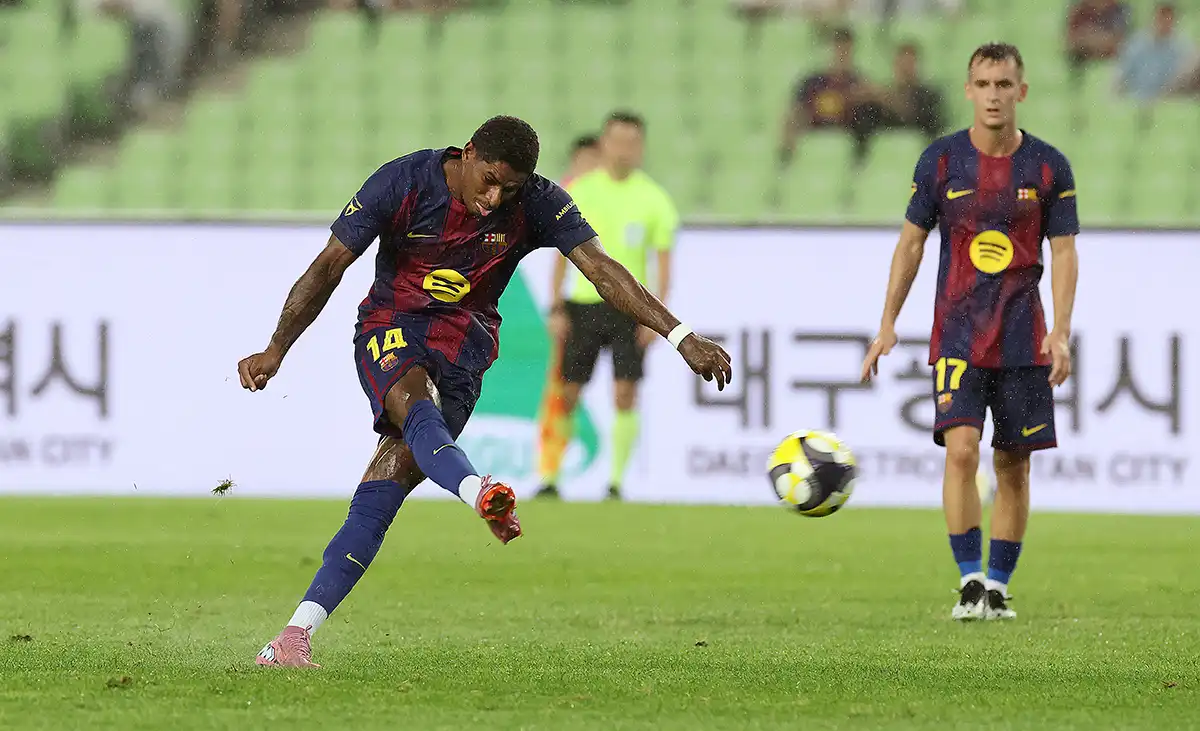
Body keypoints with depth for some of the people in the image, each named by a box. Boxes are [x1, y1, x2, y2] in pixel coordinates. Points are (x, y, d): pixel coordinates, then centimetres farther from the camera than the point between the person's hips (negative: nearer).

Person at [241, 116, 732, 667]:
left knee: (386, 486, -14)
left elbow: (602, 270, -14)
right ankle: (483, 497, -66)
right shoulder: (402, 182, -12)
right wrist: (276, 349, -9)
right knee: (416, 407, -36)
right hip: (390, 329, 0)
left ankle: (297, 632, -17)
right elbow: (329, 266, -6)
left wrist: (681, 337, -23)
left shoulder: (537, 205, -9)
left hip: (464, 344, 0)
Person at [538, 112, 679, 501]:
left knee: (625, 394, -8)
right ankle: (550, 479, 8)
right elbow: (563, 253, 6)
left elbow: (664, 261, 2)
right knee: (567, 393, 0)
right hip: (583, 304, 1)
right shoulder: (580, 191, 3)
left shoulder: (654, 199, 0)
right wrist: (556, 309, -1)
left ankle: (616, 480, -1)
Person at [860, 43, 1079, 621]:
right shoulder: (941, 160, 0)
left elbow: (1064, 253, 2)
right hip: (957, 334, -1)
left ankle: (997, 586, 16)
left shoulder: (1048, 167, 0)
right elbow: (911, 241, 8)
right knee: (961, 450, -17)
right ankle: (969, 582, -10)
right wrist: (888, 324, 4)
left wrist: (1060, 334, -9)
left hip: (1023, 339, 1)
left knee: (1014, 466, 4)